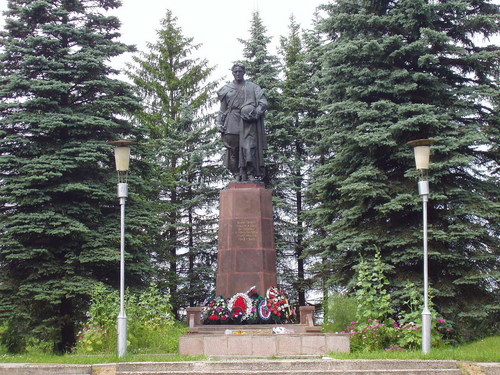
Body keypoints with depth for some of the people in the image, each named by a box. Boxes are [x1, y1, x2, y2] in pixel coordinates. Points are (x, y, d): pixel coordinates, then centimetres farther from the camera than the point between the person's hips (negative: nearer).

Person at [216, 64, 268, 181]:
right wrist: (220, 123, 7)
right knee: (233, 148, -6)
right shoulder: (226, 89, 18)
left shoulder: (252, 87, 13)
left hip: (248, 121, -2)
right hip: (232, 121, 2)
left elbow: (263, 102, 5)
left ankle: (251, 174, -16)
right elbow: (222, 109, 18)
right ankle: (237, 174, -5)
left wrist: (256, 112, -12)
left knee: (249, 146, -14)